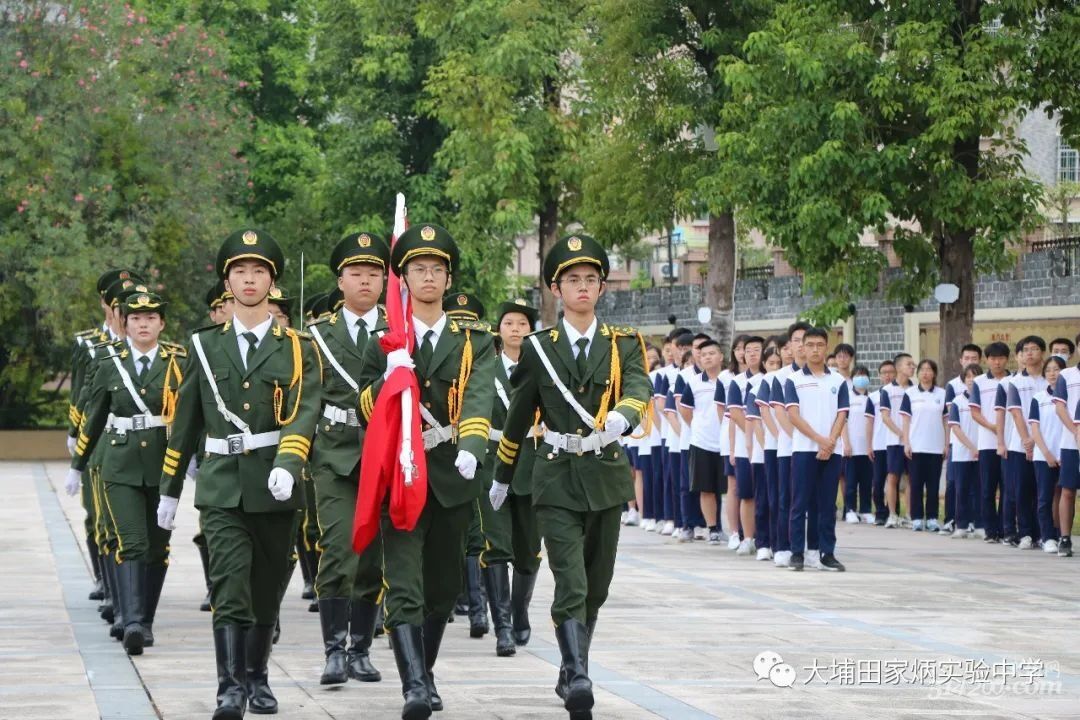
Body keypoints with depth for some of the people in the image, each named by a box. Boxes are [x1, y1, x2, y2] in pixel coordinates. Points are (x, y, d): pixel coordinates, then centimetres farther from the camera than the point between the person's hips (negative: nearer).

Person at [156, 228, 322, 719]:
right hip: (222, 487, 0)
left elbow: (305, 412, -10)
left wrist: (286, 465, -27)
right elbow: (185, 421, 14)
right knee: (230, 585, -15)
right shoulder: (205, 346, 9)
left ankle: (257, 678, 26)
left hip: (274, 487, 0)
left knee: (267, 590, 10)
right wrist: (169, 489, 15)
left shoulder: (297, 348, 4)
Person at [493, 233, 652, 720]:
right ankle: (578, 681, -24)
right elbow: (518, 418, 13)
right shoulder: (538, 348, 3)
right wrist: (502, 477, 20)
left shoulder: (624, 345, 5)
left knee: (595, 586, 12)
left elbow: (639, 389, -15)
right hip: (557, 478, -2)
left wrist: (621, 415, -38)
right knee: (570, 584, -15)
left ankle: (571, 672, 28)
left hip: (606, 476, 2)